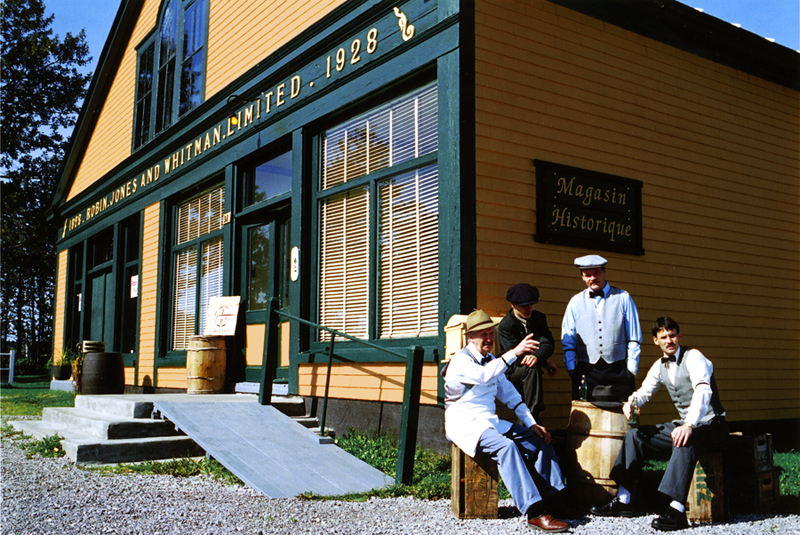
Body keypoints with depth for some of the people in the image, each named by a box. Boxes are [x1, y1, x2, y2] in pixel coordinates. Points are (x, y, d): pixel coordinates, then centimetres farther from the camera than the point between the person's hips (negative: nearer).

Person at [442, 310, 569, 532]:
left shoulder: (492, 361, 16)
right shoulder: (460, 361, -11)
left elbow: (510, 394, 17)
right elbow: (483, 376, -33)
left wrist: (532, 424, 6)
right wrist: (514, 353, -41)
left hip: (490, 422, 9)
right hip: (465, 424, -8)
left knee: (539, 439, -4)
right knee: (506, 446, -33)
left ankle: (555, 499, -4)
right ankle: (534, 512, -35)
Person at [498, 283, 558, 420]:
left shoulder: (539, 318, 6)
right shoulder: (505, 326, -10)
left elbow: (548, 344, -7)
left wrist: (536, 356, -30)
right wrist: (544, 362, -17)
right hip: (510, 373, -5)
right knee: (532, 369, -33)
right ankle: (532, 416, -34)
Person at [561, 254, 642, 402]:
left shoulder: (623, 298, 9)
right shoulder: (576, 302, 12)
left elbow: (634, 339, 7)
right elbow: (568, 341, 12)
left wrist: (631, 369, 0)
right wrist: (571, 369, 1)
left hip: (618, 371, -1)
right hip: (586, 372, 1)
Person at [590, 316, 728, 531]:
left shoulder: (693, 357, -15)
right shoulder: (660, 366, 8)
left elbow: (703, 391, -31)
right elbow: (644, 391, 14)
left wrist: (689, 425, -46)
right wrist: (631, 402, -12)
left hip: (711, 427, -8)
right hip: (685, 423, 8)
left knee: (685, 438, -40)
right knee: (635, 435, 0)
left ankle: (677, 510, -43)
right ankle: (623, 501, 0)